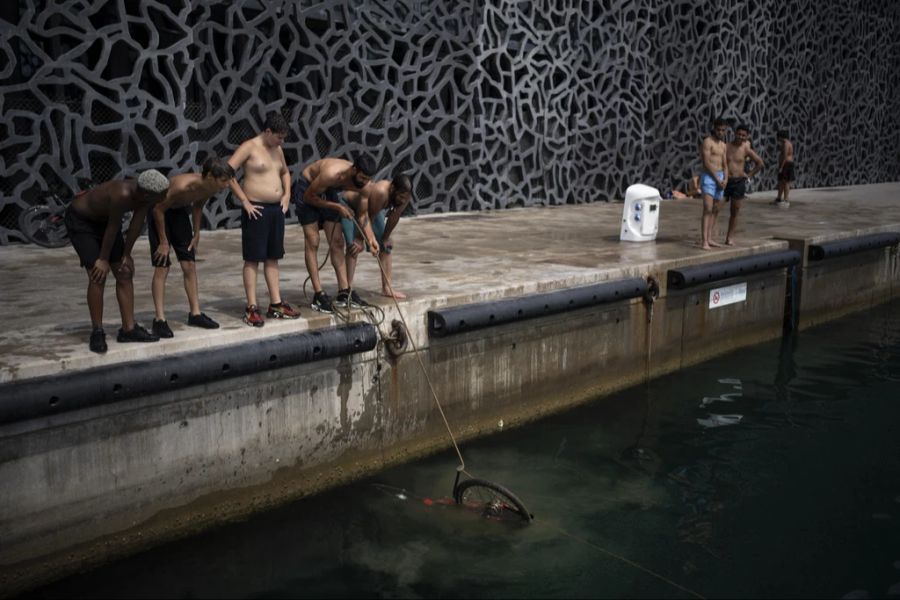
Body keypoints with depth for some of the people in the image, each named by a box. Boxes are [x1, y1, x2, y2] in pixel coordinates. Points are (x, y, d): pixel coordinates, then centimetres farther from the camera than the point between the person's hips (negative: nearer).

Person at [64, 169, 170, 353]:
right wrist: (104, 259, -17)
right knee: (98, 276, -14)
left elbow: (137, 224, -9)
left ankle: (129, 329, 9)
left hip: (103, 219, 8)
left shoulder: (145, 194, -19)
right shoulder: (122, 195, -40)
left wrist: (126, 254, -3)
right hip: (80, 220, -8)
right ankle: (97, 332, -2)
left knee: (125, 273, 3)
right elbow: (113, 229, -29)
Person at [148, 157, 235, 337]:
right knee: (162, 268, -9)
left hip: (179, 211, 7)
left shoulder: (209, 189, -16)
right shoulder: (183, 186, -37)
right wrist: (163, 242, -20)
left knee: (189, 265, 5)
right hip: (159, 212, -7)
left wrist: (196, 234, 4)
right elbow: (159, 210, -27)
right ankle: (160, 319, -5)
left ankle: (195, 314, 13)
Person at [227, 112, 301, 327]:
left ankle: (276, 305, 18)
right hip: (256, 210, -8)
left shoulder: (277, 149, 13)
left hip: (277, 209, 8)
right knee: (253, 259, -3)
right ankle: (251, 309, 0)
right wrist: (244, 201, -17)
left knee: (273, 258, 12)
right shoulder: (249, 147, -9)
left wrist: (287, 195, 14)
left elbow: (285, 172, 31)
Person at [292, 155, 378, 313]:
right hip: (307, 189, -6)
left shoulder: (363, 183, -21)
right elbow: (309, 197, -25)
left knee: (337, 242, 0)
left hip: (328, 191, 6)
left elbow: (362, 214, -11)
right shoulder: (331, 174, -40)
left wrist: (371, 239, -25)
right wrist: (337, 207, -28)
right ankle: (318, 295, -9)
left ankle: (344, 292, 2)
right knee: (312, 242, -9)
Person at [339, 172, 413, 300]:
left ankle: (386, 288, 12)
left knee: (386, 246, 4)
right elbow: (369, 218, -33)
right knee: (354, 247, -21)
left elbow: (394, 218, -9)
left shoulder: (404, 196, -23)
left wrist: (385, 238, 0)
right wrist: (360, 240, -23)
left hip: (370, 208, 7)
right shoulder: (380, 192, -43)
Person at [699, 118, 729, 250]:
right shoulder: (707, 141, -7)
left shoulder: (723, 145, 17)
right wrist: (717, 179, -14)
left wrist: (725, 179, -3)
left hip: (720, 178, 8)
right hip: (709, 177, -8)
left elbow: (725, 164, 15)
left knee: (715, 211, 8)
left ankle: (709, 238, 13)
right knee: (708, 209, -16)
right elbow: (707, 163, -15)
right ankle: (704, 241, -21)